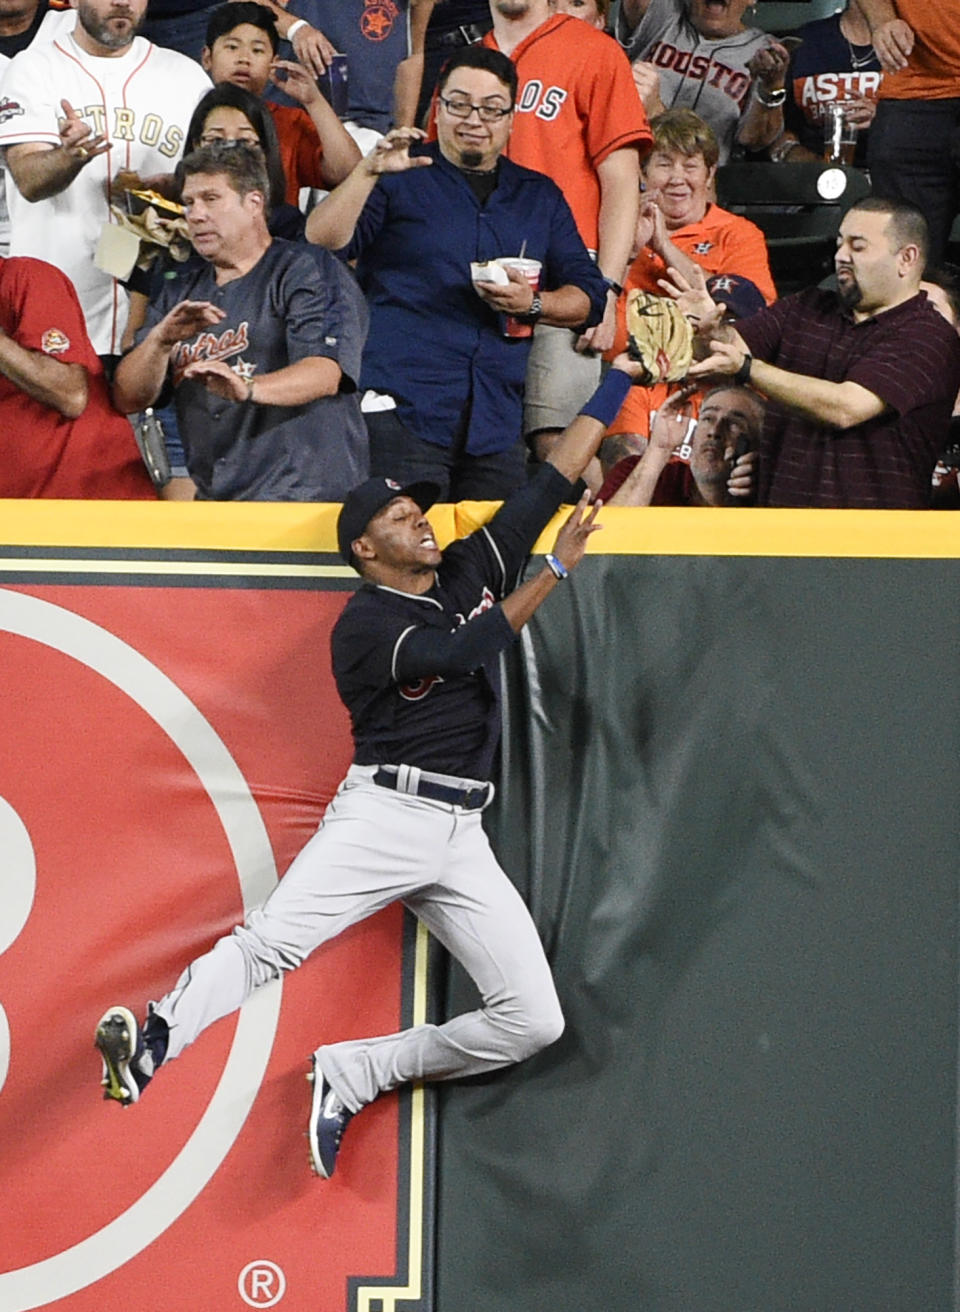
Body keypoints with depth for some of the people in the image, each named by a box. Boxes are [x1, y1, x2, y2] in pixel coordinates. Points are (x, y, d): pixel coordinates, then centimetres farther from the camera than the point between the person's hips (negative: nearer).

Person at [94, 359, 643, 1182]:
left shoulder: (473, 571, 17)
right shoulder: (365, 623, -1)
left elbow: (553, 479, 15)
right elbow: (461, 651, -16)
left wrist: (620, 377, 12)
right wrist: (557, 571, -12)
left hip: (463, 836, 6)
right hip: (384, 814, -6)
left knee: (533, 1020, -5)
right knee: (273, 939, -29)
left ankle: (348, 1078, 2)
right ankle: (149, 1051, -45)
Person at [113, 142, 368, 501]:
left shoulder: (302, 270, 3)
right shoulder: (181, 290, 21)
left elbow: (324, 373, -14)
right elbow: (128, 400, 13)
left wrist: (249, 388, -33)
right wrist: (161, 341, -7)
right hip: (215, 501, 6)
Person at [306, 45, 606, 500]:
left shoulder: (539, 196, 20)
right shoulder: (400, 178, 10)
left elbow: (589, 296, 17)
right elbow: (322, 244, -4)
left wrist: (532, 303, -3)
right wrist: (369, 172, -17)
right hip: (403, 407, -4)